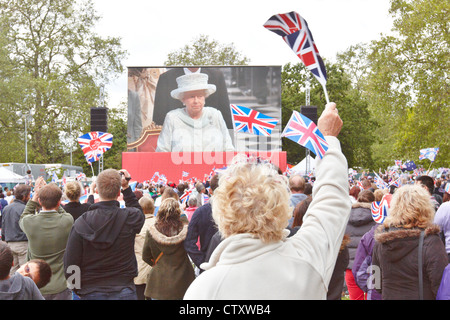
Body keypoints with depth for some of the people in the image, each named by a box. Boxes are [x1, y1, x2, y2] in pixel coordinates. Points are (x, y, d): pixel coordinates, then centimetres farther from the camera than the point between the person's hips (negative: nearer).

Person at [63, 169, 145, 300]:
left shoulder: (81, 223, -12)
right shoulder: (130, 217, -12)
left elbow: (70, 265, -7)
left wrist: (78, 289, 9)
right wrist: (127, 188, 15)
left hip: (91, 294, 1)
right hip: (124, 291, 0)